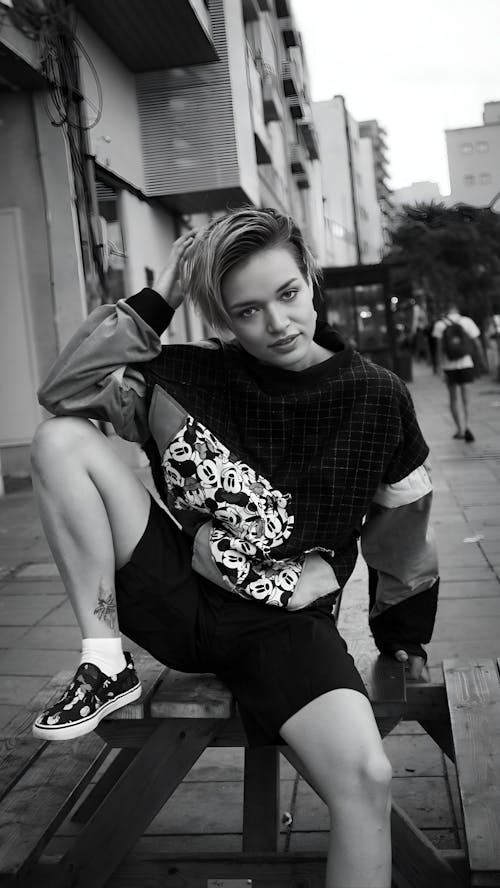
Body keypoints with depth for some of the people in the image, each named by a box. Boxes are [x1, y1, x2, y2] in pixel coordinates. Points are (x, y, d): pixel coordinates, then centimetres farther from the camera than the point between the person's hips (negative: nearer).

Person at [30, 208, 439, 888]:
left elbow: (402, 528, 6)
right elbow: (66, 389, -1)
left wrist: (404, 630, 19)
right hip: (181, 596, 2)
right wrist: (157, 299, -9)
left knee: (367, 779, -29)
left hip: (287, 625, -1)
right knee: (60, 438, -12)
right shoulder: (197, 377, -3)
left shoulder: (376, 397, -6)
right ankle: (105, 663, -9)